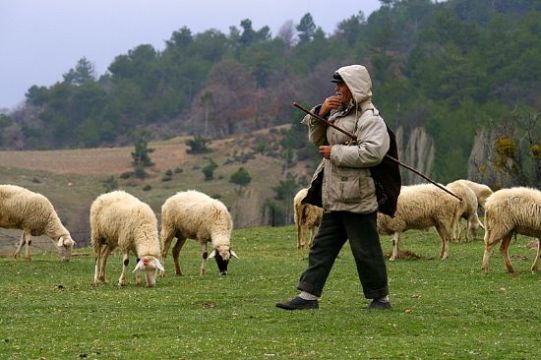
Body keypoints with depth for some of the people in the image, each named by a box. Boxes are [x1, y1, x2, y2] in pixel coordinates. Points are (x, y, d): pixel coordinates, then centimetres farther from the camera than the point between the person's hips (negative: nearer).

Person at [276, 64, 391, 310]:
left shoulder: (370, 119, -12)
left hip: (357, 198, -9)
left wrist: (335, 152, -18)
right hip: (335, 198, 9)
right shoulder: (338, 114, 17)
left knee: (366, 250, -1)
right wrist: (321, 115, 2)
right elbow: (317, 140, 20)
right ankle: (308, 296, 9)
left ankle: (380, 297, 11)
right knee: (322, 247, 8)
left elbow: (372, 152, -25)